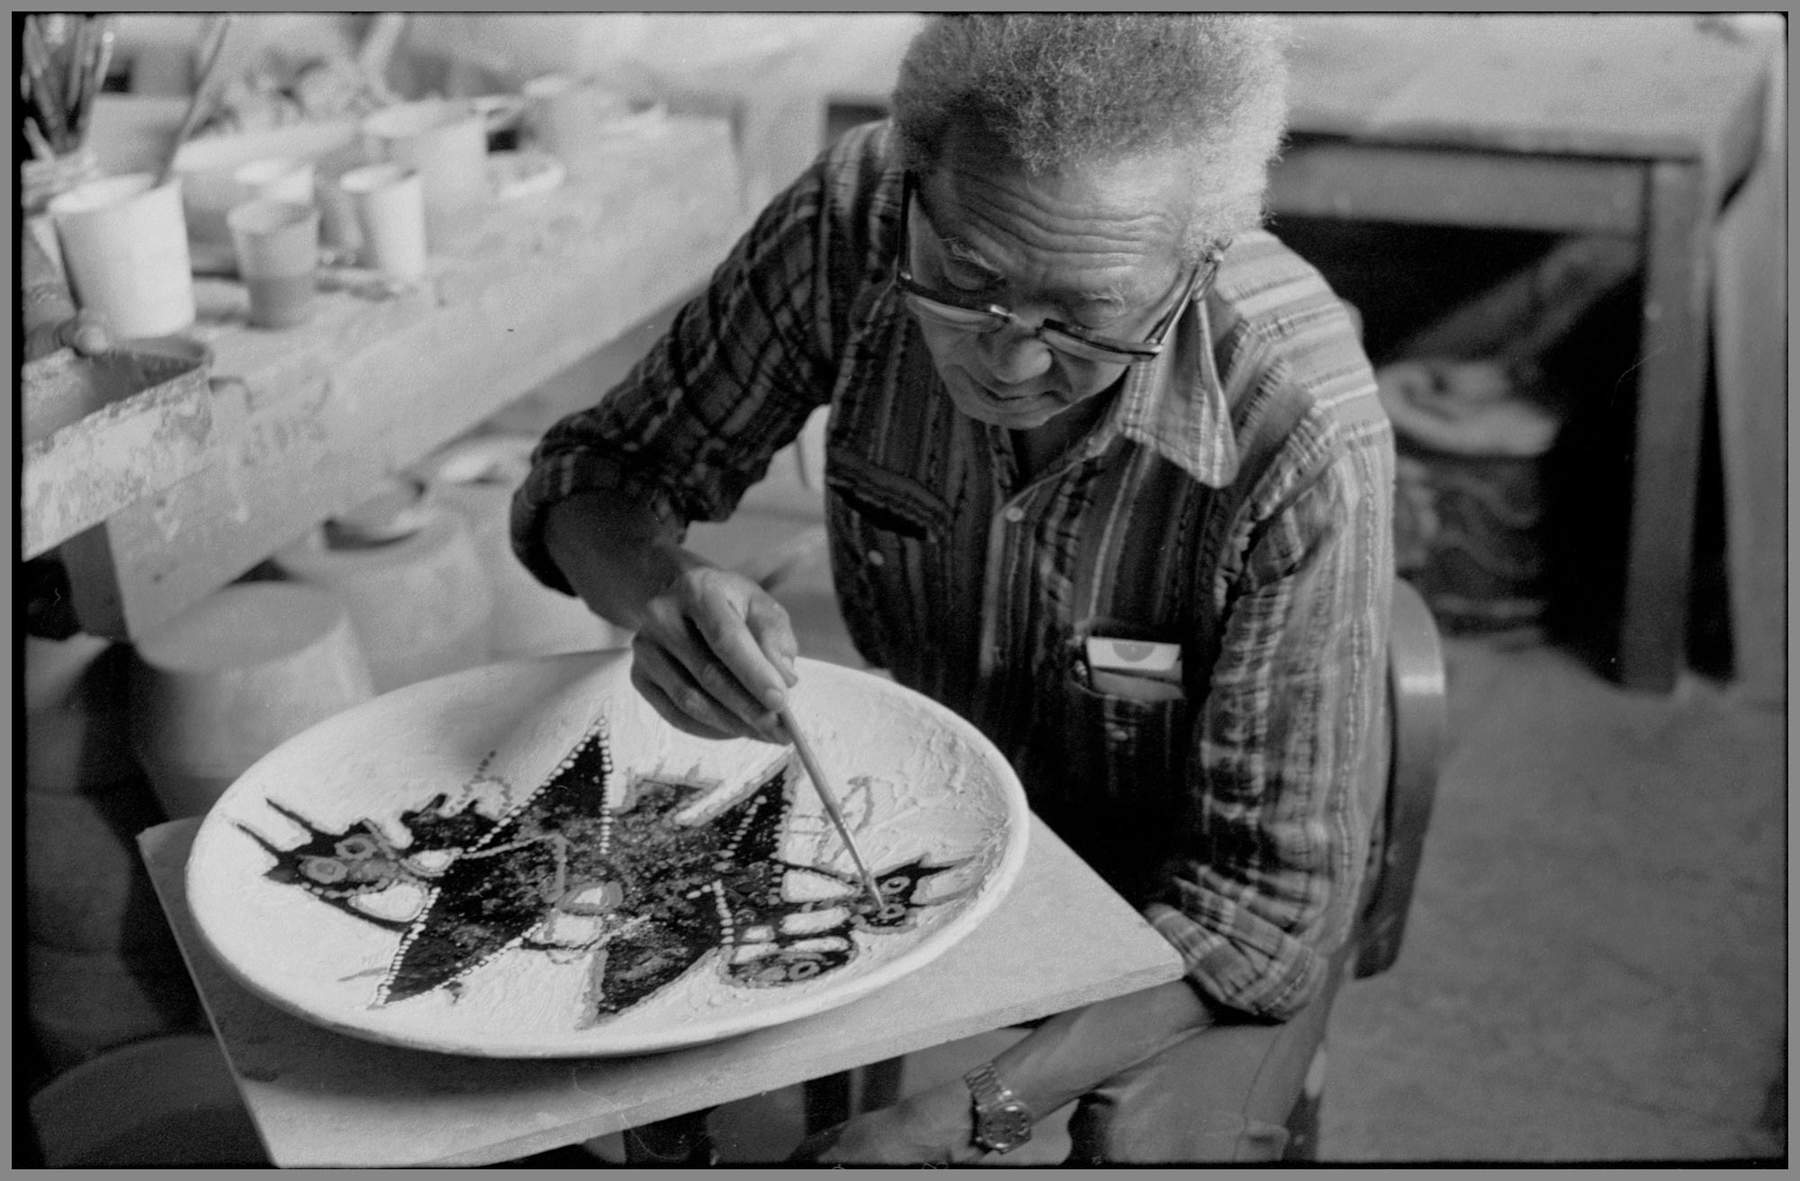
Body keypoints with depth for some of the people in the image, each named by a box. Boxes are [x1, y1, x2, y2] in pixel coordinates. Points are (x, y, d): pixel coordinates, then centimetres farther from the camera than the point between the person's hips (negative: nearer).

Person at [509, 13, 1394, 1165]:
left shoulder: (1302, 432, -34)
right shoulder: (854, 216, -24)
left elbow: (1268, 891, -25)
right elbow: (600, 475, -11)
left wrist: (966, 1119, -32)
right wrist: (663, 588, -35)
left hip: (1181, 869, -2)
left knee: (1148, 1145, -28)